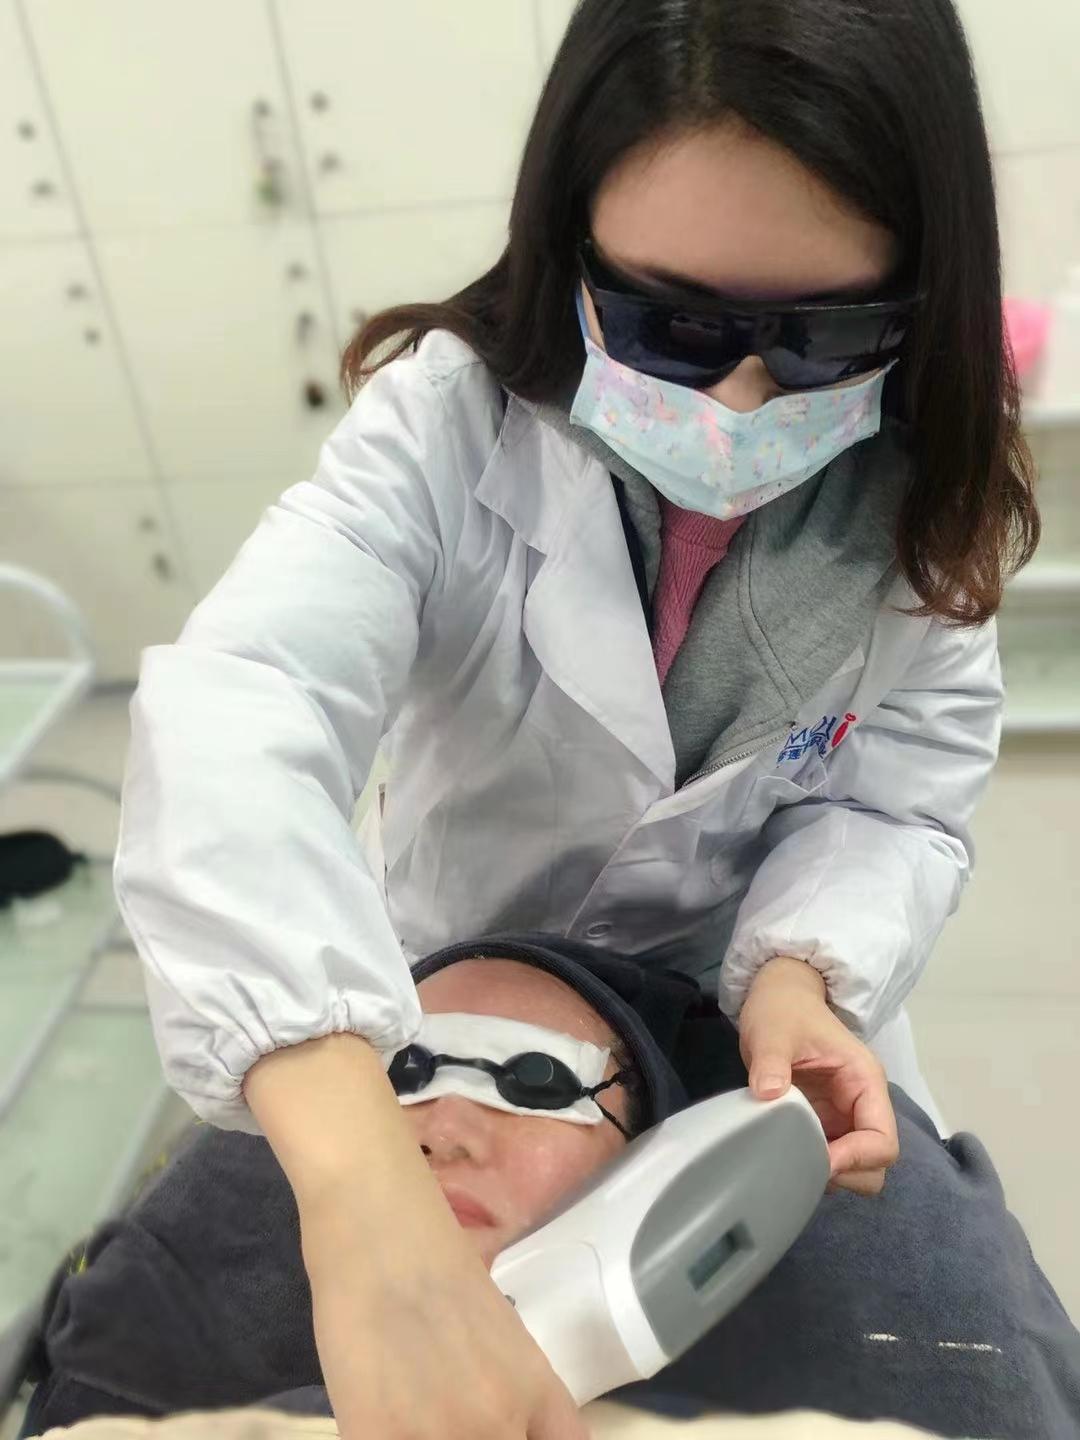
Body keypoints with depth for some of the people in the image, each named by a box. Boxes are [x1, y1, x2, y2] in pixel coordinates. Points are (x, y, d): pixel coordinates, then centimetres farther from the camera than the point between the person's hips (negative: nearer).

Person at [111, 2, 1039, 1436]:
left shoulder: (920, 502, -15)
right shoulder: (453, 420, -27)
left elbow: (898, 799, -10)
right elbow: (236, 712, -42)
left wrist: (801, 972, -32)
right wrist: (366, 1203, -56)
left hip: (767, 1020, 3)